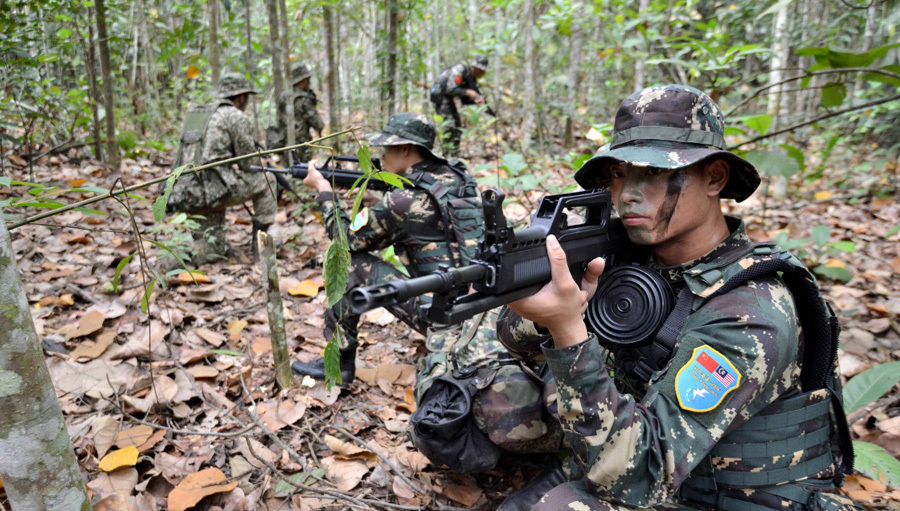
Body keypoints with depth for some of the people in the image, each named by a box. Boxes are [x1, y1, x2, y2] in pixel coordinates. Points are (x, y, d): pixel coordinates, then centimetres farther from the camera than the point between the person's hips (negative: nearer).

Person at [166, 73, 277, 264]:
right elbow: (248, 163, 2)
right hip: (213, 189, -7)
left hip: (185, 196, 7)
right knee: (266, 182, 15)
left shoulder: (193, 114, 22)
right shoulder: (237, 117, 0)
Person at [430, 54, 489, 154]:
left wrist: (477, 100, -11)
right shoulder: (459, 70, -21)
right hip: (439, 95, -9)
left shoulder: (472, 79, 5)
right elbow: (450, 90, -29)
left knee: (458, 126, 9)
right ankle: (448, 153, -12)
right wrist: (468, 92, -31)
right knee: (450, 124, -18)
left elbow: (465, 100, 7)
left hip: (448, 98, 9)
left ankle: (455, 153, 15)